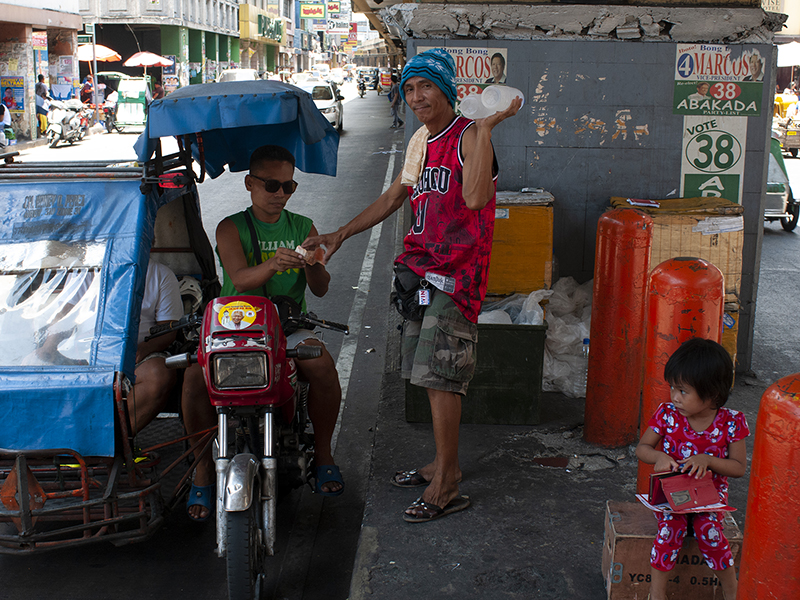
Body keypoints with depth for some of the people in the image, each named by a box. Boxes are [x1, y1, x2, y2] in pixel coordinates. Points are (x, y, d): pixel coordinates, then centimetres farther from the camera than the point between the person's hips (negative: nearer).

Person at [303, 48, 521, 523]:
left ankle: (447, 487, -2)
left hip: (456, 271, -8)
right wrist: (341, 235, 20)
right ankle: (444, 463, 26)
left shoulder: (468, 136, -11)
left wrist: (486, 127, -28)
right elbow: (394, 198, 24)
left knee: (439, 376, -10)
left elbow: (474, 197, -29)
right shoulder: (421, 141, 16)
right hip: (420, 266, 8)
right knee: (432, 375, 13)